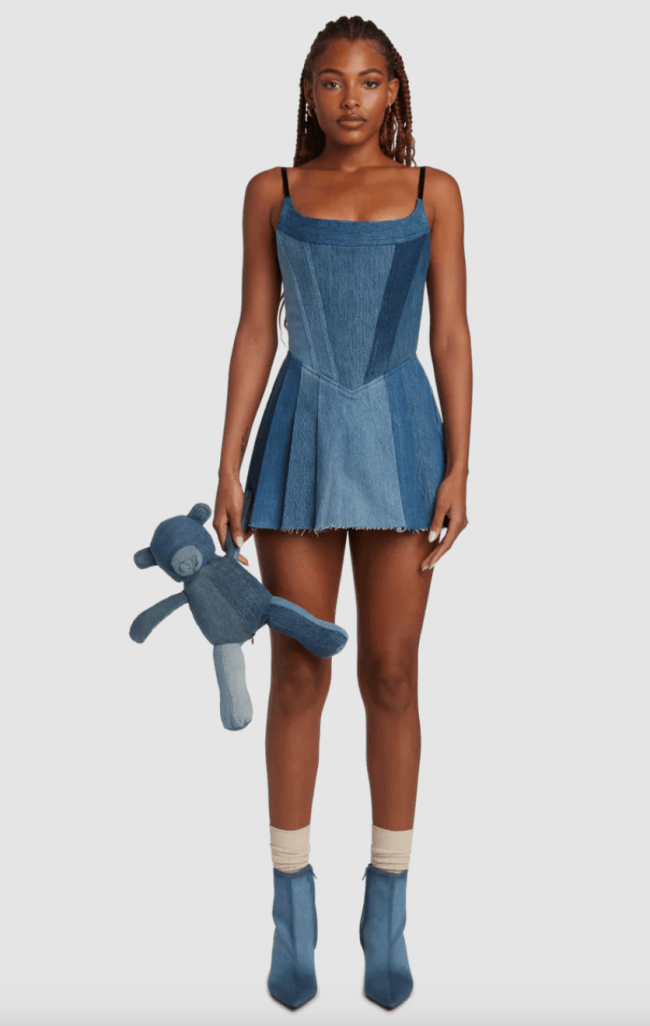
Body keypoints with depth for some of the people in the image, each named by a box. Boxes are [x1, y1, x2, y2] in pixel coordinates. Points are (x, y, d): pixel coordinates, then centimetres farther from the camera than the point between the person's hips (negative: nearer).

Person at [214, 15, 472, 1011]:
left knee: (391, 677, 3)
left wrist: (459, 468, -6)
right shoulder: (272, 192, 7)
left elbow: (452, 335, 3)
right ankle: (293, 910, 14)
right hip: (301, 439, 1)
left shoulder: (432, 192, 6)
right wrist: (228, 466, -2)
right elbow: (255, 333, 6)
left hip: (399, 440, 0)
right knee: (298, 675, 2)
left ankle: (387, 913, 16)